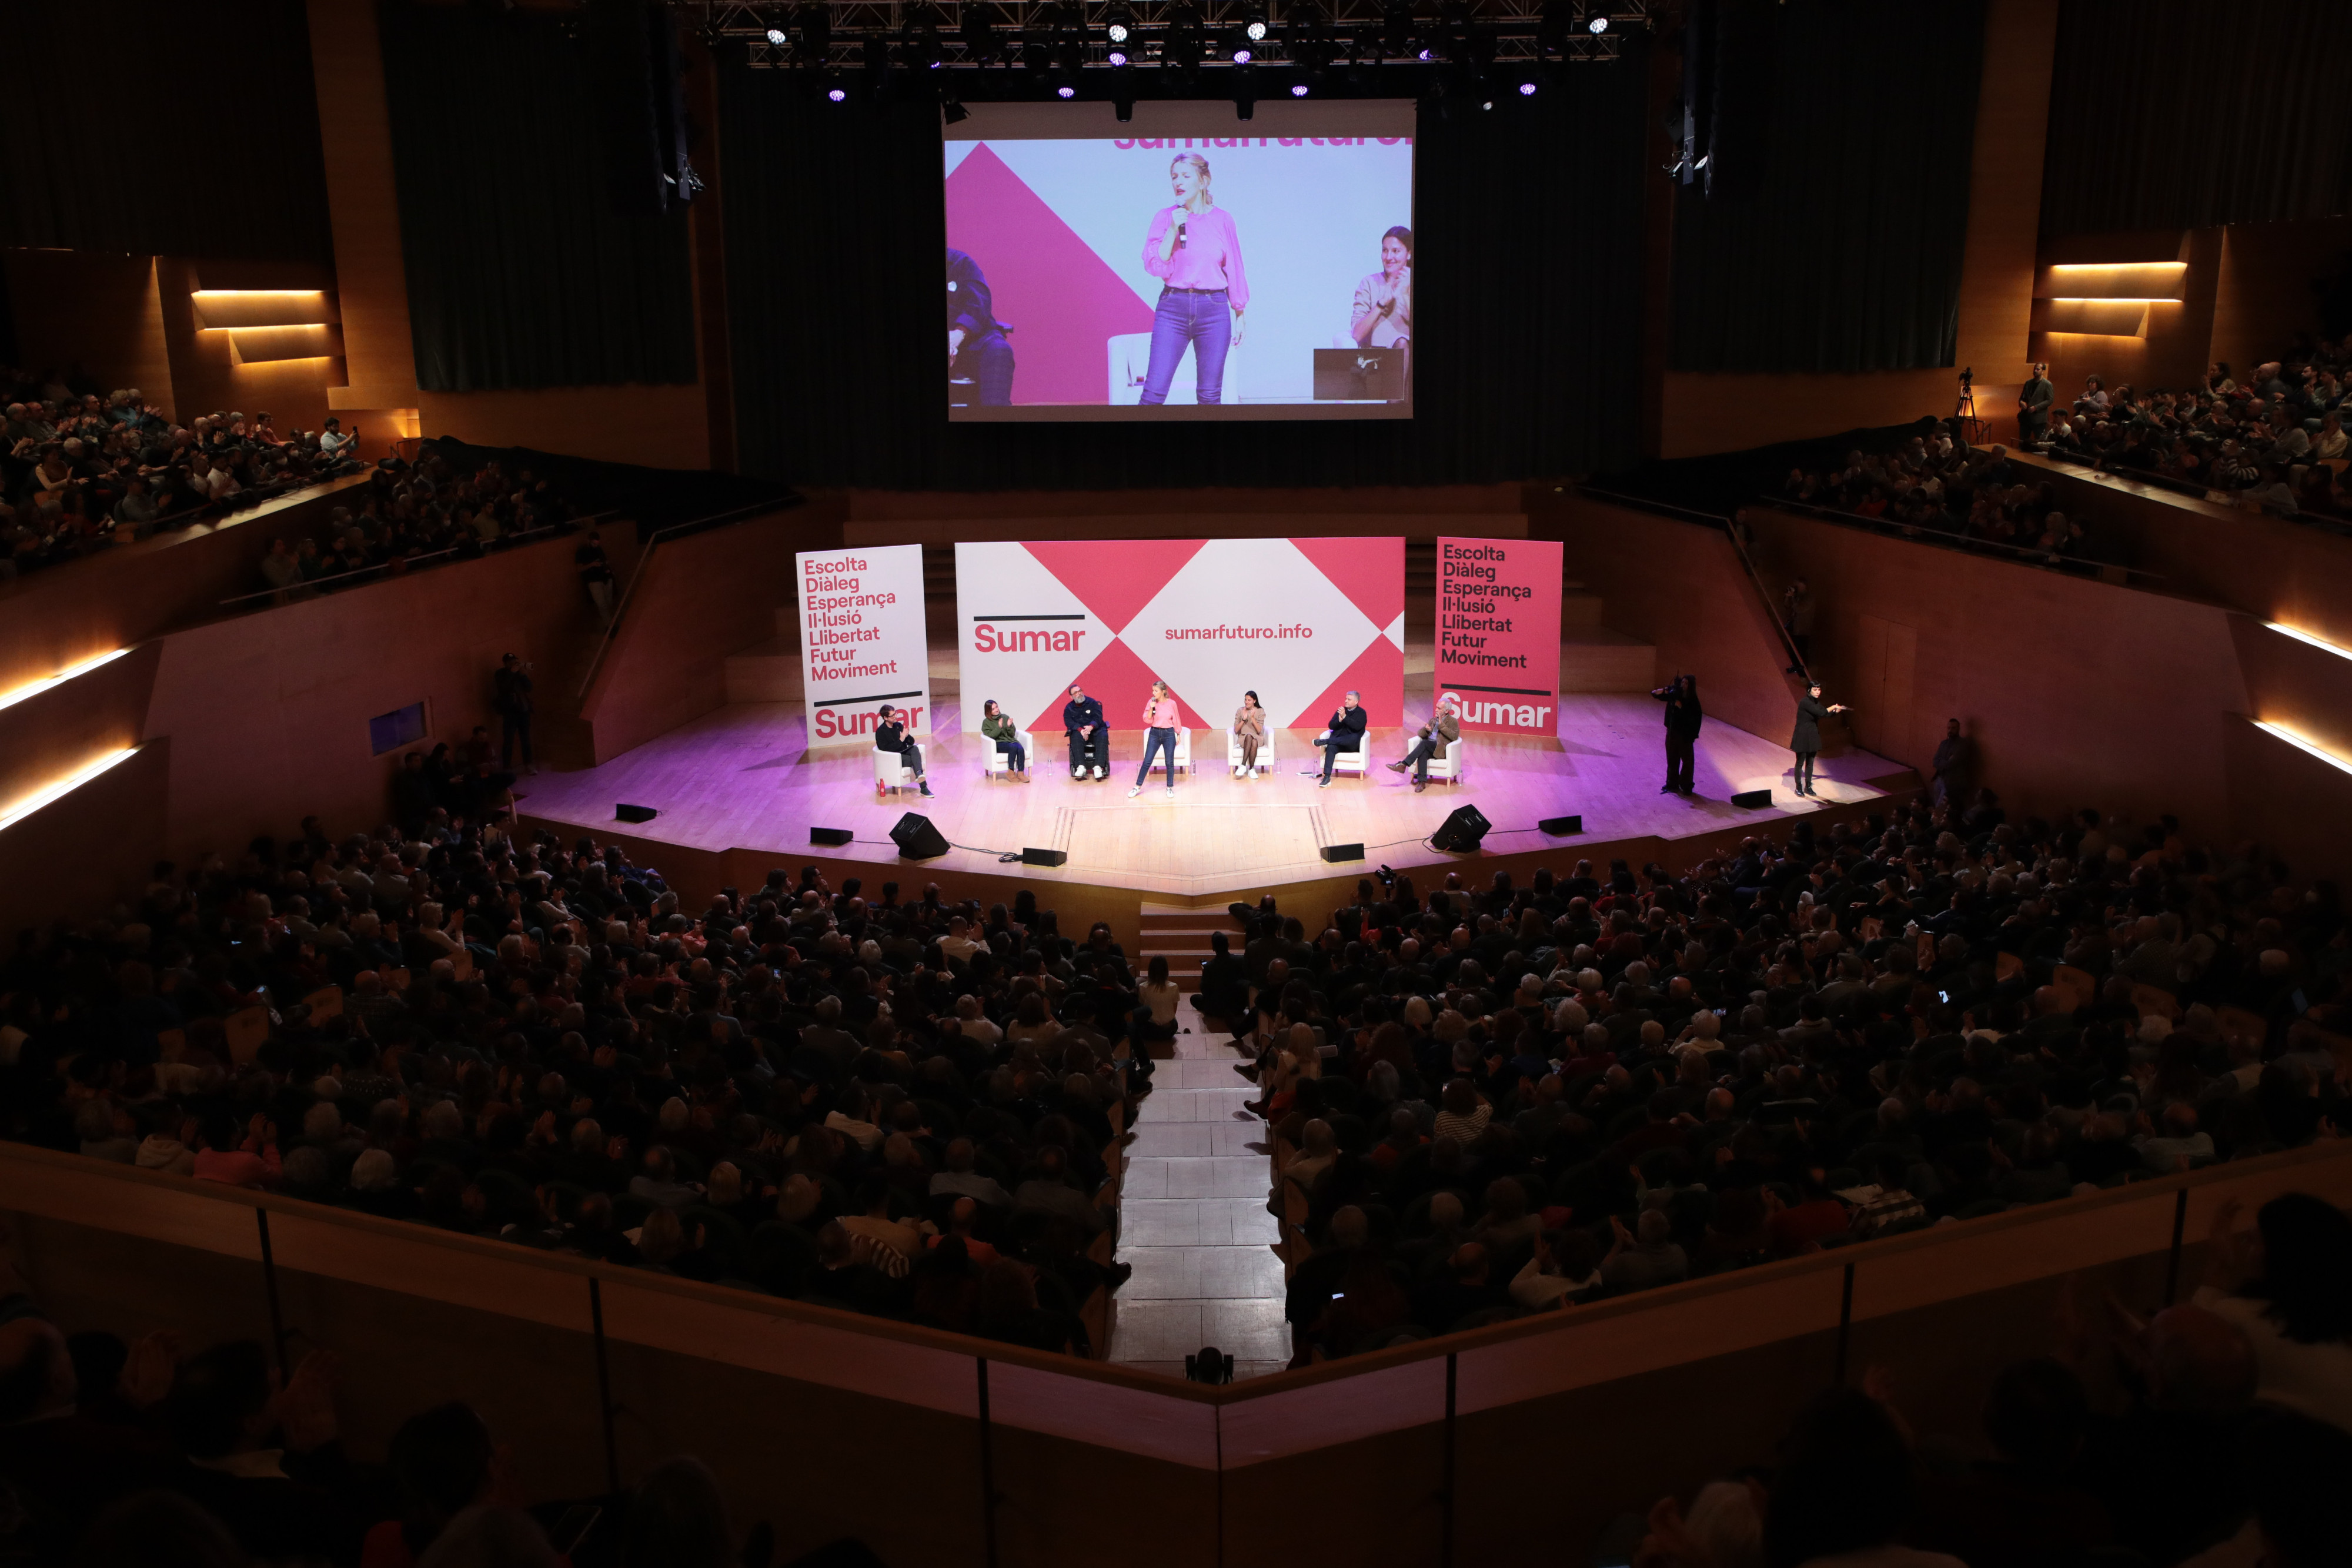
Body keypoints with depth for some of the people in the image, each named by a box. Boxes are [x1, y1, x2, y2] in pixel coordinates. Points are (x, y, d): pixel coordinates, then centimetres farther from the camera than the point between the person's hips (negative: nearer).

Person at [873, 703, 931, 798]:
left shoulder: (899, 726, 10)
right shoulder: (880, 732, -8)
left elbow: (912, 742, 11)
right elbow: (886, 749, -20)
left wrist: (907, 736, -13)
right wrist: (901, 740, -23)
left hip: (905, 753, 6)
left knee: (915, 749, -28)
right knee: (915, 760, -30)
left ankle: (919, 774, -51)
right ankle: (924, 788, -38)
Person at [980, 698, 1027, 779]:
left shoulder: (1005, 717, 11)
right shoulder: (986, 722, 3)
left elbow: (1012, 734, 11)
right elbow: (990, 736, -9)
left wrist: (1009, 726, -8)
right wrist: (999, 727, -19)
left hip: (1010, 740, 3)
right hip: (998, 744, -3)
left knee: (1020, 749, -30)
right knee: (1013, 747, -34)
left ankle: (1021, 773, -28)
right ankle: (1011, 771, -26)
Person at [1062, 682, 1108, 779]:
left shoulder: (1092, 703, 6)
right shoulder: (1069, 708, 10)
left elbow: (1098, 717, -5)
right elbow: (1068, 722, -4)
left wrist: (1091, 727, -26)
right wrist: (1080, 729, -23)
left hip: (1095, 729, 0)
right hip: (1079, 730, 0)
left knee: (1103, 737, -33)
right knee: (1076, 738, -35)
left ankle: (1098, 767, -42)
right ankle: (1081, 767, -42)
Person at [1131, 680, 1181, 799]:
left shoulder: (1172, 703, -6)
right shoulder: (1152, 702, -3)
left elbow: (1176, 720, 4)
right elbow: (1147, 720, -4)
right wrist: (1151, 708, -18)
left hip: (1169, 734, -1)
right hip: (1154, 734, 1)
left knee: (1170, 762, 5)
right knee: (1147, 761, 2)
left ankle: (1170, 788, 18)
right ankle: (1137, 787, 10)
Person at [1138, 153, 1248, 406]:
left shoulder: (1222, 219, 6)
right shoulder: (1164, 217, 5)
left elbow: (1234, 271, 10)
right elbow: (1154, 266, -4)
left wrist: (1240, 314, 10)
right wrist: (1173, 229, -13)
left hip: (1214, 309, 0)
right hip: (1173, 308, 0)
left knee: (1210, 396, 3)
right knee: (1154, 392, -7)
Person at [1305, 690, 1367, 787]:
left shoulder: (1361, 713, 4)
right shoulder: (1341, 710, 15)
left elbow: (1357, 727, -16)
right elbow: (1331, 726, 6)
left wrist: (1344, 717, -21)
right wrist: (1339, 720, -13)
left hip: (1352, 744, -2)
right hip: (1338, 742, 2)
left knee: (1355, 737, -39)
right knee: (1331, 747, -32)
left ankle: (1325, 741, -38)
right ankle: (1327, 777, -40)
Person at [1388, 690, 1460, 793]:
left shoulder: (1453, 721, 6)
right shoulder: (1433, 720, 23)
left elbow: (1455, 736, -11)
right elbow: (1420, 734, 18)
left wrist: (1442, 725, -12)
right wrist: (1426, 729, -6)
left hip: (1441, 749, -4)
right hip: (1429, 748, 4)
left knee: (1424, 743, -33)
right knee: (1423, 754, -34)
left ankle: (1403, 764, -37)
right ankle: (1422, 782, -38)